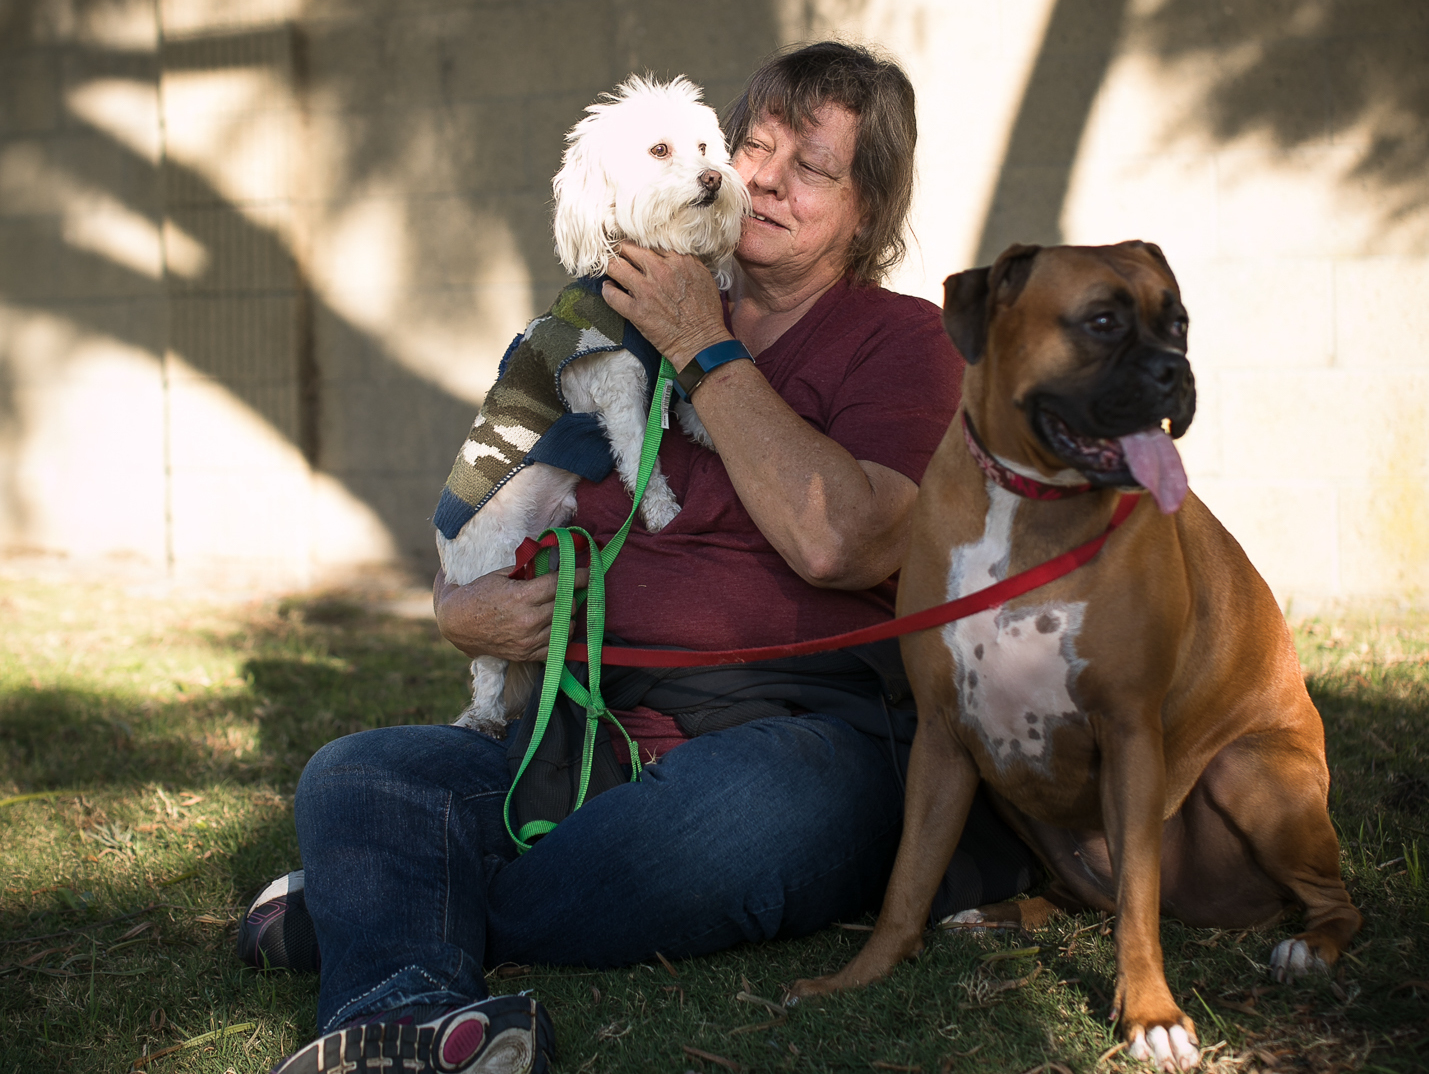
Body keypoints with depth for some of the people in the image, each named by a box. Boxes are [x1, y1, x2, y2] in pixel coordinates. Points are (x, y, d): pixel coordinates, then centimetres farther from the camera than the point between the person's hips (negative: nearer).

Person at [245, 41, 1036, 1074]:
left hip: (807, 734, -5)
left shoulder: (900, 341, 6)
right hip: (592, 739, 5)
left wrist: (708, 352, -7)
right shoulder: (619, 337, 23)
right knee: (353, 775, -17)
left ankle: (366, 912, -28)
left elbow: (837, 543, -14)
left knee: (757, 796, -40)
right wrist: (460, 611, 0)